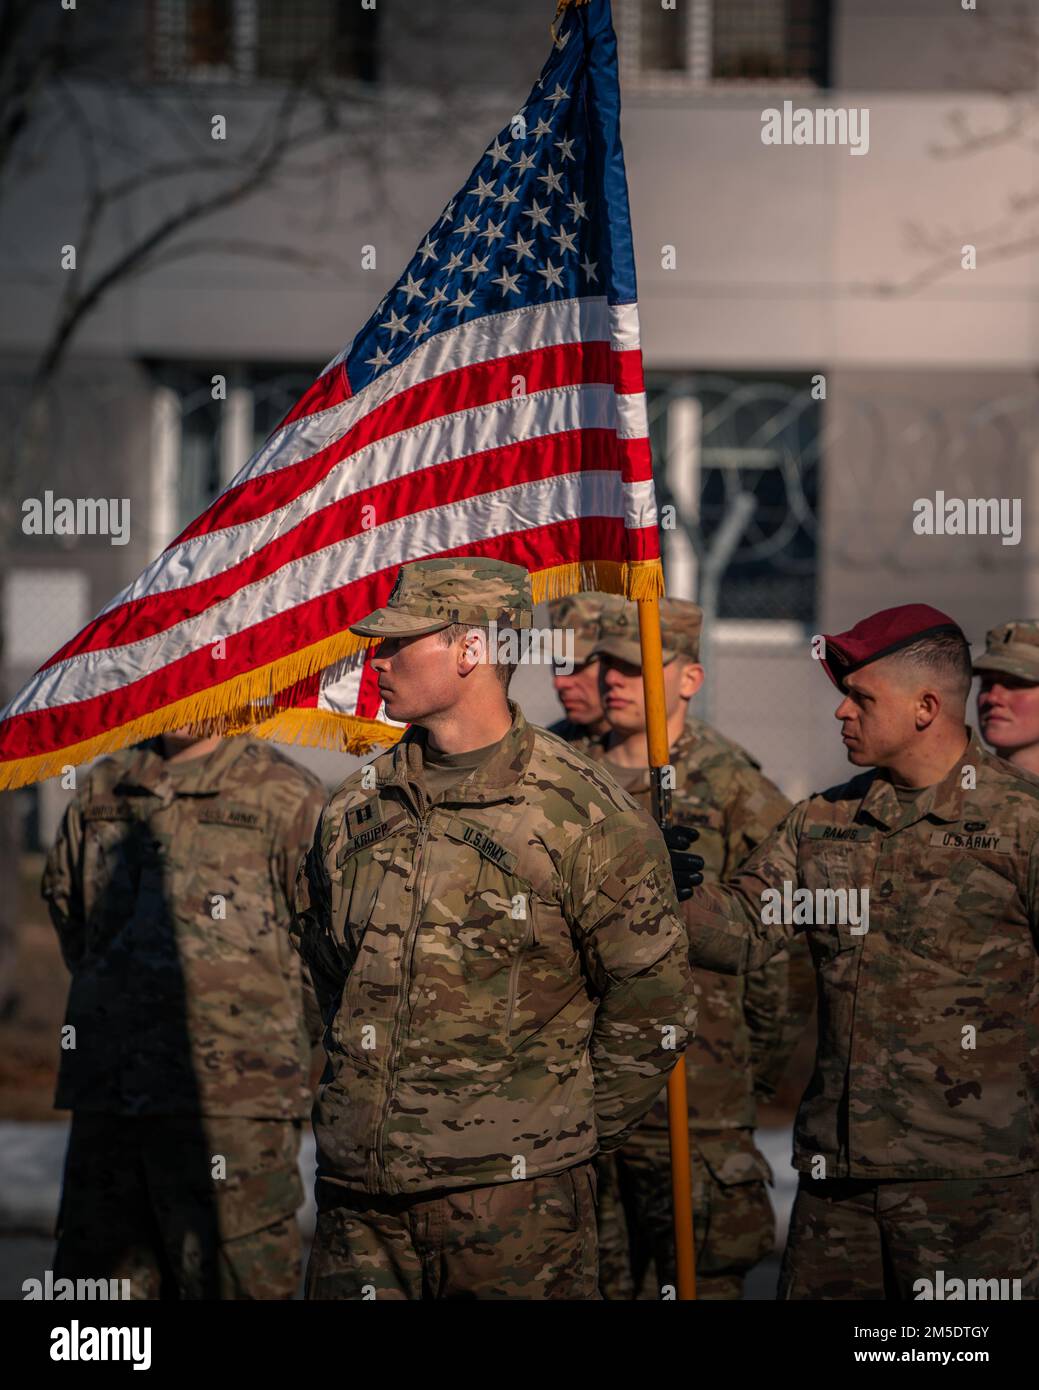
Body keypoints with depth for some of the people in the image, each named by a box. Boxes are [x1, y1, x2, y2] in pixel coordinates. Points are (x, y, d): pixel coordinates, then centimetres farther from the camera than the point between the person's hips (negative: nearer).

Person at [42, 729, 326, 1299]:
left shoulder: (287, 800, -4)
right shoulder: (100, 792, 12)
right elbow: (69, 916, 26)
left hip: (231, 1109, -5)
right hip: (105, 1105, 5)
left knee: (231, 1283, -5)